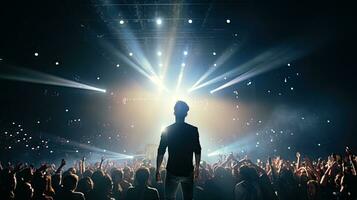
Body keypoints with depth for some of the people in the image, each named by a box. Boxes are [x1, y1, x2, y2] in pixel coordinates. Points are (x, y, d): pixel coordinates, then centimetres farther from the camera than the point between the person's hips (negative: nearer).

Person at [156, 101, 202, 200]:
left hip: (172, 171, -1)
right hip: (188, 171, 1)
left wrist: (158, 170, 4)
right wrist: (197, 167, 14)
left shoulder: (167, 130, -5)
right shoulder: (193, 130, -4)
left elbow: (161, 152, -4)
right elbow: (197, 151, 1)